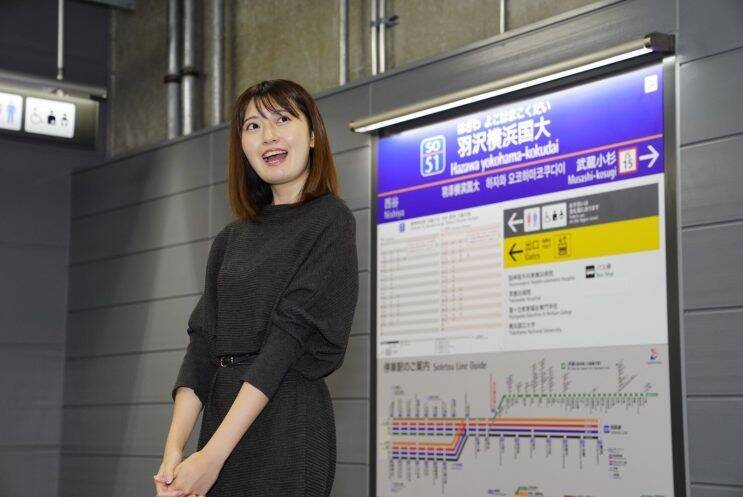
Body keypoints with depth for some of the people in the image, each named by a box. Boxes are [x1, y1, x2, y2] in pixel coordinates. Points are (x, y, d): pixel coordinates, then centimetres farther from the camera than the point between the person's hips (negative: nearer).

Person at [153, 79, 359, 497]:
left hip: (286, 420, -5)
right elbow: (203, 341, 6)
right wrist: (174, 448, -9)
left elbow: (290, 334, -13)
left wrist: (213, 455, -19)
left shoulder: (330, 220, -4)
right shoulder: (231, 240, 13)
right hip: (226, 417, 6)